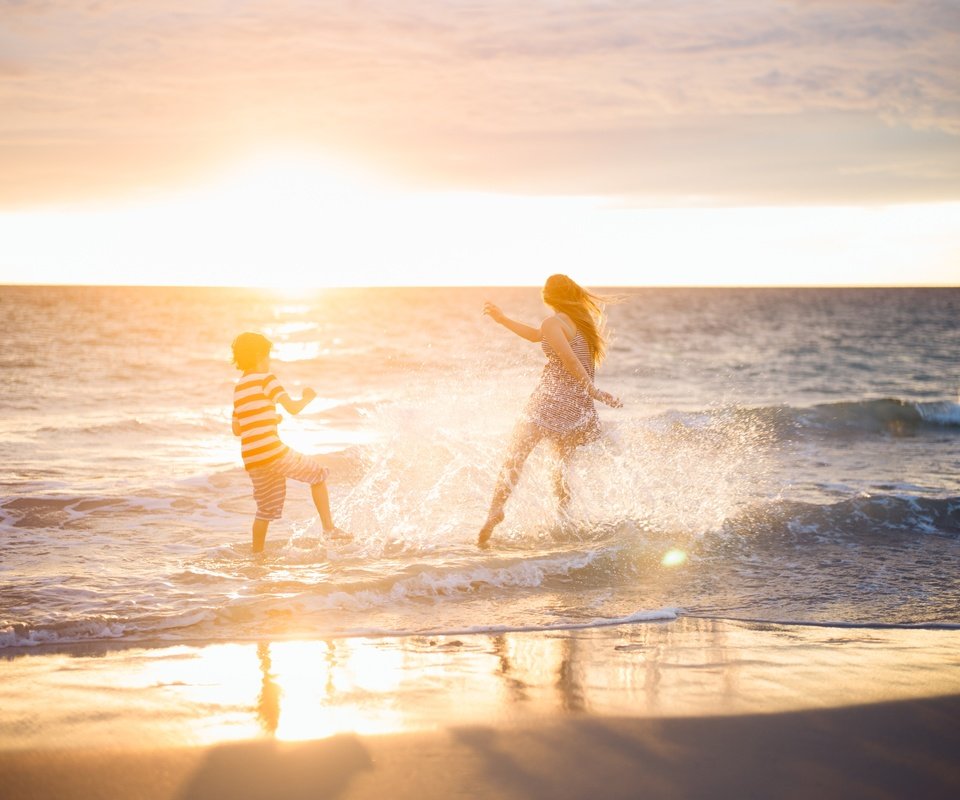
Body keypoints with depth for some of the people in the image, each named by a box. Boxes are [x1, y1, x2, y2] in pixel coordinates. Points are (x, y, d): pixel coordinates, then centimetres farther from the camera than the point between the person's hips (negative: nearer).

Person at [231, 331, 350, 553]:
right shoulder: (265, 379, -5)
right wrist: (308, 398, 9)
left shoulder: (239, 388, 17)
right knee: (318, 473, 10)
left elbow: (236, 429, 21)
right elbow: (293, 408, -11)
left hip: (252, 460, 7)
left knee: (266, 509, 18)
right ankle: (329, 528, 5)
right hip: (272, 452, -7)